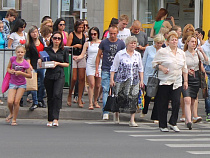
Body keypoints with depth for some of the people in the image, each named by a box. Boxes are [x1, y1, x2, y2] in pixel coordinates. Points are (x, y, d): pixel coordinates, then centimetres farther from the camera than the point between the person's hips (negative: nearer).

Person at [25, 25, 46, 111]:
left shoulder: (41, 39, 9)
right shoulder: (29, 44, -4)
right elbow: (27, 56, -8)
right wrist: (29, 65, -18)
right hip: (34, 66, -4)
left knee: (42, 83, 7)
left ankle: (40, 100, 20)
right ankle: (35, 102, -2)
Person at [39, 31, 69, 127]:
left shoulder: (64, 51, 7)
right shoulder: (46, 50, 8)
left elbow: (67, 64, 8)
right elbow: (42, 60, 12)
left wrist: (58, 63, -7)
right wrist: (40, 61, -10)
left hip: (59, 76, -2)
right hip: (49, 75, 2)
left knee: (57, 94, -19)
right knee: (50, 97, 6)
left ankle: (55, 118, -21)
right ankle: (50, 120, 15)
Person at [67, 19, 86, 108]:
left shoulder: (84, 35, 15)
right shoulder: (72, 35, 0)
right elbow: (67, 47, -3)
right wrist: (76, 46, -13)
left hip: (82, 57, 4)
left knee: (82, 78, -2)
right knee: (74, 78, -8)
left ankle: (79, 99, 3)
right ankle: (69, 96, 14)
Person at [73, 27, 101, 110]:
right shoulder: (87, 44, 6)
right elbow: (82, 55, 1)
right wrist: (77, 58, -18)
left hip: (99, 65, 2)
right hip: (90, 65, -2)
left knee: (97, 85, 5)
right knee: (91, 84, -13)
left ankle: (95, 101, 22)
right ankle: (90, 103, -12)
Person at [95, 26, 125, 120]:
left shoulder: (121, 43, 4)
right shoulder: (104, 43, 1)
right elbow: (98, 56, 7)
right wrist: (97, 69, 0)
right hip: (106, 70, -1)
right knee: (105, 90, -9)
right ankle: (105, 112, -11)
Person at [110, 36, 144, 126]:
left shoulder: (137, 55, 11)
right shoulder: (120, 54, -1)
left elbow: (140, 69, 17)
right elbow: (114, 68, 0)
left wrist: (141, 80, 10)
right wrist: (112, 79, -6)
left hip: (134, 81, 3)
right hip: (121, 81, -3)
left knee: (133, 99, -5)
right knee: (120, 98, 1)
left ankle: (132, 120, -1)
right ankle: (116, 116, 26)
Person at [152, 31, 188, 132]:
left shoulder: (181, 53, 14)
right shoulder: (162, 52, -1)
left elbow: (184, 69, 18)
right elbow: (154, 63, 2)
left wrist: (185, 81, 12)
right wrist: (161, 68, -15)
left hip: (177, 82, 4)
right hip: (164, 81, -3)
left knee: (177, 102, -10)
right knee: (163, 104, 1)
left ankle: (173, 123, 4)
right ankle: (162, 125, 11)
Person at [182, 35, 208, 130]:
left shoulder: (197, 53, 5)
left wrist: (202, 52, -14)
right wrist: (186, 70, -17)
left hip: (196, 79, 4)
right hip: (186, 79, -4)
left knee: (192, 101, 10)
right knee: (187, 100, -18)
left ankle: (187, 119, 24)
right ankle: (189, 121, -27)